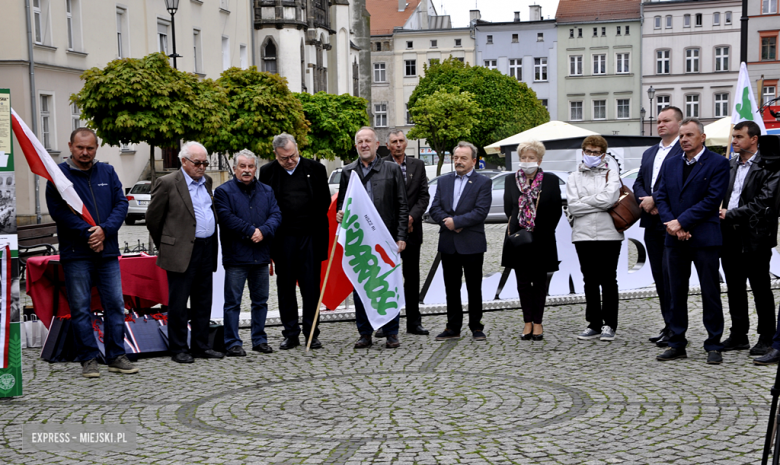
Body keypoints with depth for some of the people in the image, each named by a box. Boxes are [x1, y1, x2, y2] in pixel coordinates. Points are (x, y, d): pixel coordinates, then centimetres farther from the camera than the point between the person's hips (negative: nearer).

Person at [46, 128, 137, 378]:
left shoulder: (107, 172, 10)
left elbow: (121, 203, 5)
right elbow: (58, 210, -9)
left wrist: (105, 230, -12)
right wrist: (88, 234, -15)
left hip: (108, 251, 3)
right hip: (76, 254, -3)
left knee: (116, 304, 4)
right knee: (80, 308, 1)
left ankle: (116, 356, 12)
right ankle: (88, 359, 9)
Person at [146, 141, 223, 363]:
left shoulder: (206, 181, 13)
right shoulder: (167, 183, -7)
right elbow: (153, 218, -1)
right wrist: (165, 246, 7)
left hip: (207, 250, 7)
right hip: (182, 252, -6)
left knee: (203, 303, 11)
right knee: (178, 303, -1)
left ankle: (200, 346, 19)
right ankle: (178, 349, 7)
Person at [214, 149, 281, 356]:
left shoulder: (266, 191, 13)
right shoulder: (223, 191, -2)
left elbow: (276, 215, 3)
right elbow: (226, 217, -14)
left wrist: (263, 231, -15)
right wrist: (251, 231, -16)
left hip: (261, 256, 5)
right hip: (235, 256, -5)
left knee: (261, 300, 12)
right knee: (233, 302, -2)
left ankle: (259, 339, 23)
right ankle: (233, 343, 5)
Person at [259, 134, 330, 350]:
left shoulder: (315, 169, 4)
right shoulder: (267, 172, 3)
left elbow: (325, 202, 6)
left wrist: (320, 231, -3)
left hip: (310, 236, 0)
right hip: (283, 237, 1)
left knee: (311, 285, 3)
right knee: (285, 286, 7)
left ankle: (312, 333, 12)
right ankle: (291, 334, 16)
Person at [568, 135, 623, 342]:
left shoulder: (612, 174, 5)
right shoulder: (574, 178, 10)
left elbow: (609, 198, -14)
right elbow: (573, 206, -3)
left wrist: (584, 201, -6)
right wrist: (598, 204, -7)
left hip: (608, 234, -2)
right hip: (583, 235, 2)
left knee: (608, 280, 2)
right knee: (590, 281, 7)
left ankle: (609, 325, 9)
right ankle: (594, 324, 15)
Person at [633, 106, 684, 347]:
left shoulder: (684, 151, -6)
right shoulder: (649, 153, 20)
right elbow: (638, 184, 15)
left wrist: (654, 200, -15)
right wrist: (646, 201, -4)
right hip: (652, 223, 8)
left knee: (670, 274, -7)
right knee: (659, 276, 10)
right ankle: (668, 326, 17)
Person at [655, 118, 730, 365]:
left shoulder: (718, 163, -3)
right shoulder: (670, 165, 14)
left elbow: (712, 199, -12)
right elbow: (661, 198, 9)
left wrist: (681, 222, -15)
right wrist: (672, 225, -8)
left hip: (704, 239, -5)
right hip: (675, 240, 5)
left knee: (710, 293, 2)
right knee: (676, 293, 8)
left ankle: (713, 346, 10)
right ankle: (677, 344, 16)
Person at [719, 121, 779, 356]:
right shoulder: (730, 165, 13)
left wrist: (731, 214, -16)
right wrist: (720, 213, -3)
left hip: (755, 237, -7)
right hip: (730, 235, 7)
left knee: (761, 288, 2)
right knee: (735, 288, 13)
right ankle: (738, 335, 23)